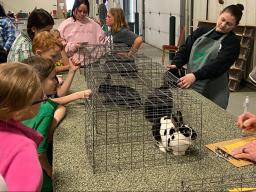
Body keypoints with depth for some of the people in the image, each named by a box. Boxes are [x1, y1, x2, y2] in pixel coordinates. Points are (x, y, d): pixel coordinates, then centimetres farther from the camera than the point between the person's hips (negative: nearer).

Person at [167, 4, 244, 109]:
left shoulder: (233, 42, -4)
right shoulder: (201, 32, 11)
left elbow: (219, 65, -17)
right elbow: (185, 49, 8)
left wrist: (195, 76, -30)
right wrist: (175, 64, -13)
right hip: (190, 87, 4)